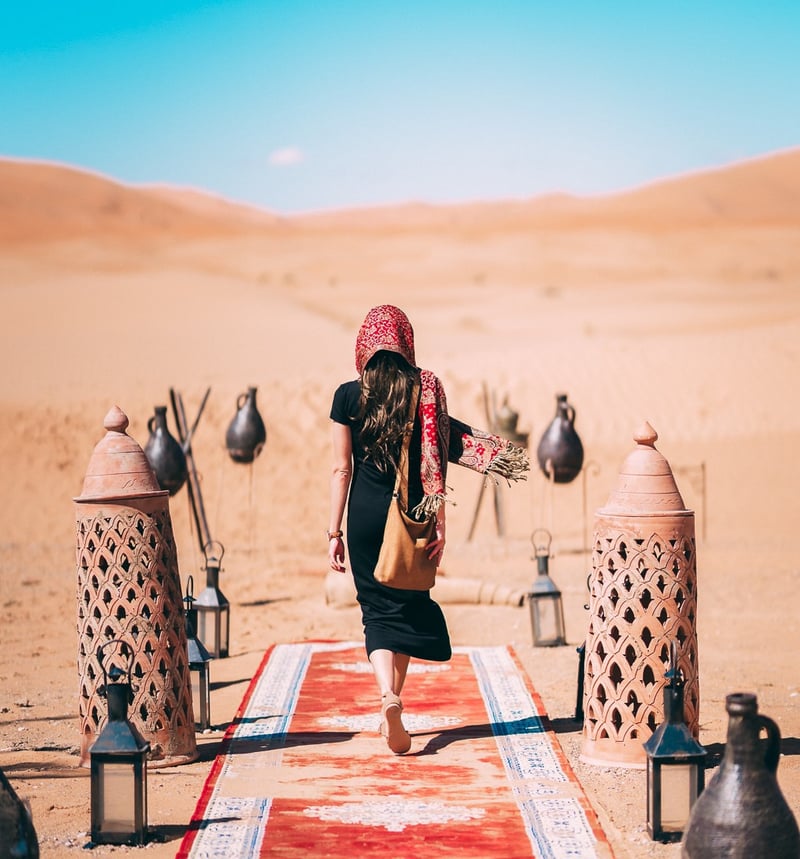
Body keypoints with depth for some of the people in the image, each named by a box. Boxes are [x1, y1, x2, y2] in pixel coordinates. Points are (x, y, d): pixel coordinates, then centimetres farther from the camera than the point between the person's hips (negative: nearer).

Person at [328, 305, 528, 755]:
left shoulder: (349, 395, -4)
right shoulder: (426, 389, -3)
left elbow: (342, 469, -3)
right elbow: (436, 461, -5)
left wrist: (334, 532, 2)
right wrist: (440, 526, -2)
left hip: (366, 514, -1)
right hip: (411, 515, 1)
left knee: (377, 610, 6)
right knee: (407, 608, 14)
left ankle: (388, 698, -16)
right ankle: (393, 707, 17)